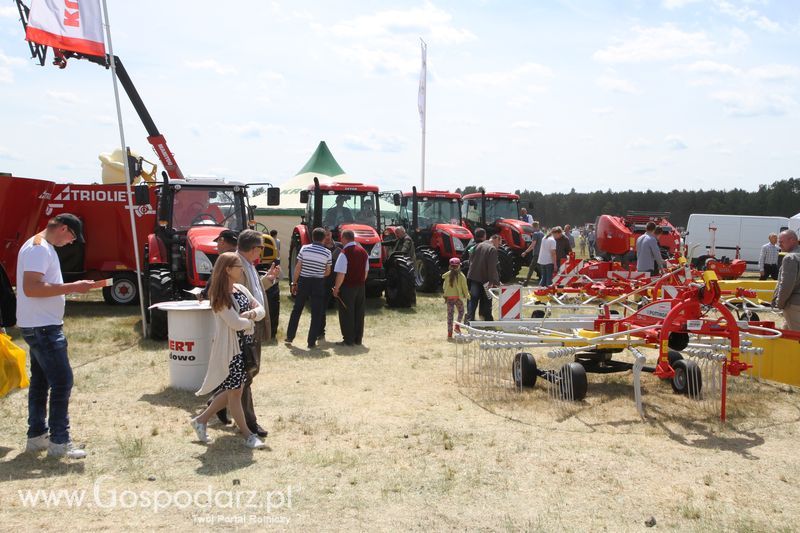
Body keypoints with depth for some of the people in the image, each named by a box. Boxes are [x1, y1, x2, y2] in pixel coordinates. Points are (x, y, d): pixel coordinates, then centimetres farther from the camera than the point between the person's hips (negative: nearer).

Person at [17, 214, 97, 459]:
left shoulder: (41, 247, 15)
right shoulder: (39, 249, -17)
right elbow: (30, 288, -27)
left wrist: (71, 287, 11)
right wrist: (72, 287, -25)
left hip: (41, 327, 11)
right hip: (42, 327, -11)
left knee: (40, 381, 16)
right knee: (62, 381, -8)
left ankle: (36, 436, 26)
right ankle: (59, 442, -2)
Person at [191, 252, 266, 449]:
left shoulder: (241, 289, 7)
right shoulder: (220, 296, -17)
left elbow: (261, 309, 8)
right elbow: (235, 323, -23)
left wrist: (252, 313, -14)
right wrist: (251, 321, -5)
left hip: (245, 345, 9)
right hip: (230, 347, -8)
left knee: (232, 389, 16)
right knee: (235, 391, 5)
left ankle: (201, 420, 30)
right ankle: (247, 434, 16)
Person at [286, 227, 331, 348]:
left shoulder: (304, 248, -3)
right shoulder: (327, 252, -4)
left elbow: (298, 268, -3)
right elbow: (327, 272, 3)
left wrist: (294, 283, 5)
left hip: (303, 281, 2)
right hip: (318, 284, -1)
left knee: (296, 310, 15)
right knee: (316, 313, 6)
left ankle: (289, 337, 21)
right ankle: (311, 342, 6)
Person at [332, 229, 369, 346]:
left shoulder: (345, 253, -17)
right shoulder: (363, 251, 6)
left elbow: (341, 274, -19)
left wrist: (336, 288, -10)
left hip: (348, 287, -6)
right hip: (361, 286, 6)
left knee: (346, 313, 3)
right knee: (359, 312, 12)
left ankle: (348, 340, 7)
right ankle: (358, 339, 19)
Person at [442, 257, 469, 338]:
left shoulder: (446, 275, -4)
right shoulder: (461, 276, -12)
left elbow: (444, 286, 5)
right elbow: (464, 287, -6)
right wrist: (466, 295, 10)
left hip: (449, 297, 2)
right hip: (458, 297, -2)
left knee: (450, 314, 7)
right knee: (461, 311, 21)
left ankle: (449, 333, 6)